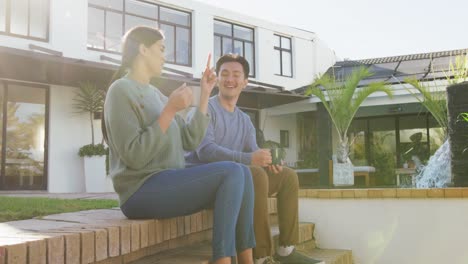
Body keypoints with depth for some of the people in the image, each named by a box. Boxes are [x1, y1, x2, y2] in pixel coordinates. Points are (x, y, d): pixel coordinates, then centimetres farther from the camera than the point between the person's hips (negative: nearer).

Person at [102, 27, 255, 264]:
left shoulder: (156, 94, 18)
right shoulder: (121, 90, -6)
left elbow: (190, 141, 10)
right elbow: (134, 156, -18)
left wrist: (205, 94, 10)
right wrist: (170, 110, -17)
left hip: (169, 184, 8)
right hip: (143, 191, -8)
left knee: (242, 173, -5)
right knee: (232, 172, -20)